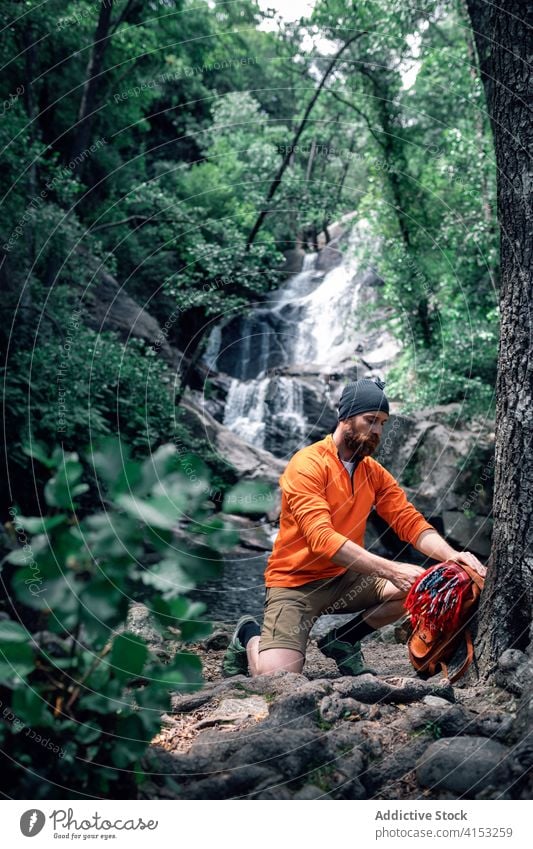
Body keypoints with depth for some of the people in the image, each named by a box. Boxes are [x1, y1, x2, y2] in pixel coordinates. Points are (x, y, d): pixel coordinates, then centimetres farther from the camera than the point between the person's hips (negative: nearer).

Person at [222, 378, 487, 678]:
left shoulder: (375, 472, 4)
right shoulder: (307, 464, -18)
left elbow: (411, 522, -2)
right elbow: (322, 539, -28)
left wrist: (451, 555, -22)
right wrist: (390, 569, -36)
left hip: (345, 579, 7)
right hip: (295, 582, -6)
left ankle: (343, 641, 7)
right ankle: (250, 635, 13)